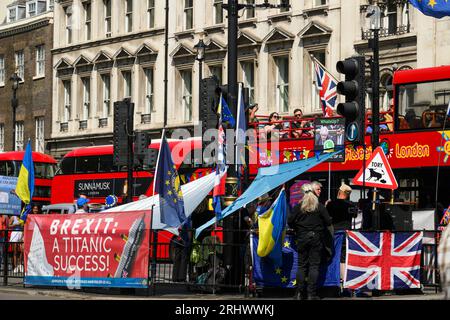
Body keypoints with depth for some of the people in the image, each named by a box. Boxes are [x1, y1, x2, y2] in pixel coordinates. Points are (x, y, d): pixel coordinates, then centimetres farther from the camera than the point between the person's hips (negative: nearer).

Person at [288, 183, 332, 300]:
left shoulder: (298, 206, -4)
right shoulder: (320, 206, -4)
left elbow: (290, 221, -4)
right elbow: (328, 221, -5)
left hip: (302, 238, 0)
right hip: (316, 238, 0)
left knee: (302, 265, 7)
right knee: (314, 265, 2)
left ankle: (300, 293, 6)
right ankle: (312, 294, -2)